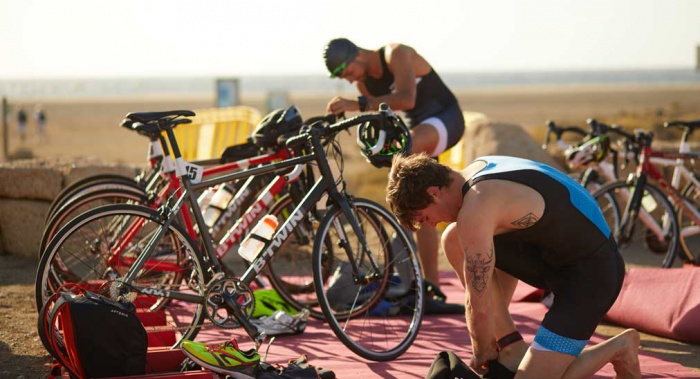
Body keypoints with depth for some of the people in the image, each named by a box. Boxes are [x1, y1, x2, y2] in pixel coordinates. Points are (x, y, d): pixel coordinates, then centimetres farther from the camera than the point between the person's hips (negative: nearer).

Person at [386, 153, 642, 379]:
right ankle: (512, 347, 10)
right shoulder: (476, 172, 5)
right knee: (455, 240, 4)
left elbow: (479, 306, -19)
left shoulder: (474, 210, -25)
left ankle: (617, 348, 7)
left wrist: (482, 353, 1)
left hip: (592, 274, -10)